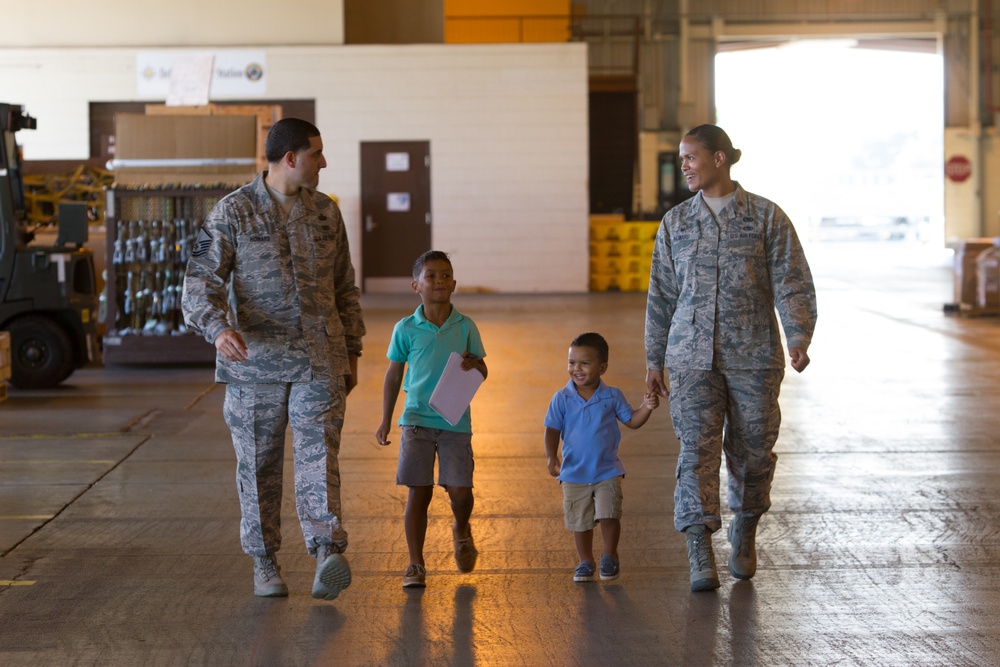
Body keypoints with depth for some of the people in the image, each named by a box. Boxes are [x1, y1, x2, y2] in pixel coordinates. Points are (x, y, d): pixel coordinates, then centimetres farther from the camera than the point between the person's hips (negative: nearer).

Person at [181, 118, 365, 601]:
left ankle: (329, 555, -22)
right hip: (254, 359, -2)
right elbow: (202, 280, -9)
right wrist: (218, 328, -28)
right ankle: (264, 562, 19)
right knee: (259, 464, 6)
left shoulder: (326, 213, 12)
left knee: (318, 456, -11)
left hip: (319, 360, 2)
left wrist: (351, 352, 17)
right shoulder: (233, 212, -2)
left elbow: (344, 288, 19)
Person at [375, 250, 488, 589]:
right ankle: (416, 565, 9)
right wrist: (386, 420, 7)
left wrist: (473, 365, -12)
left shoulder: (466, 327, 3)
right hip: (417, 420, -1)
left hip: (456, 422, 1)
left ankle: (461, 532, 31)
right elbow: (394, 375, 9)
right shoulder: (406, 329, 1)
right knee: (419, 492, -1)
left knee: (460, 489, -4)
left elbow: (482, 371, 12)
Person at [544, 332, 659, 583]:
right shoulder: (562, 398, -6)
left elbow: (631, 421, 3)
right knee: (580, 522, 8)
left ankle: (609, 556, 14)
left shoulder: (612, 396, -3)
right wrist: (552, 458, -15)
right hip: (574, 473, 1)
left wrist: (647, 407, -14)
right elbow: (552, 430, -3)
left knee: (609, 515, -10)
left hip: (608, 471, -1)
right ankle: (585, 561, 28)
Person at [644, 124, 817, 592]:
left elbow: (791, 284, -3)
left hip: (754, 356, -1)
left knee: (752, 450, 7)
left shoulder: (767, 217, 1)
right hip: (691, 356, 1)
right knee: (697, 448, -11)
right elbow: (661, 295, 13)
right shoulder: (675, 223, 9)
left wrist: (799, 337, -18)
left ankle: (745, 532, 33)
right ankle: (700, 558, -16)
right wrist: (653, 360, 12)